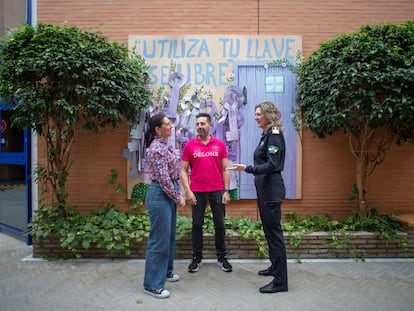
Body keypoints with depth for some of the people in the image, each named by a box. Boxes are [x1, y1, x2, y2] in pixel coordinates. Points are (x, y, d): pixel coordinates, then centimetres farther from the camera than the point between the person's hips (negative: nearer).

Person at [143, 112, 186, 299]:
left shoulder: (165, 145, 12)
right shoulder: (157, 148, -17)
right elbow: (163, 178, -19)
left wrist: (178, 195, 12)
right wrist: (177, 198, -11)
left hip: (169, 195, 10)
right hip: (160, 195, -10)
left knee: (169, 236, 19)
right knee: (160, 239, -1)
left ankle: (165, 272, 37)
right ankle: (152, 284, 13)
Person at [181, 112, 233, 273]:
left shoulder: (220, 144, 2)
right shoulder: (189, 145, 1)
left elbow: (225, 170, 4)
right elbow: (184, 171, 1)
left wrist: (226, 191, -1)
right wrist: (188, 191, -8)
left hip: (217, 191, 1)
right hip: (197, 192, 0)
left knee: (220, 224, 10)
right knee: (197, 225, 10)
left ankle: (222, 257, 27)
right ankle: (196, 257, 26)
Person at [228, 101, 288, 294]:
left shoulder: (274, 134, -13)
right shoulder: (266, 135, 13)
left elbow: (272, 165, -21)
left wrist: (247, 169, -27)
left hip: (271, 189, -10)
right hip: (264, 188, 10)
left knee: (274, 231, -4)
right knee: (268, 228, 18)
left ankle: (280, 281, 7)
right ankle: (275, 267, 35)